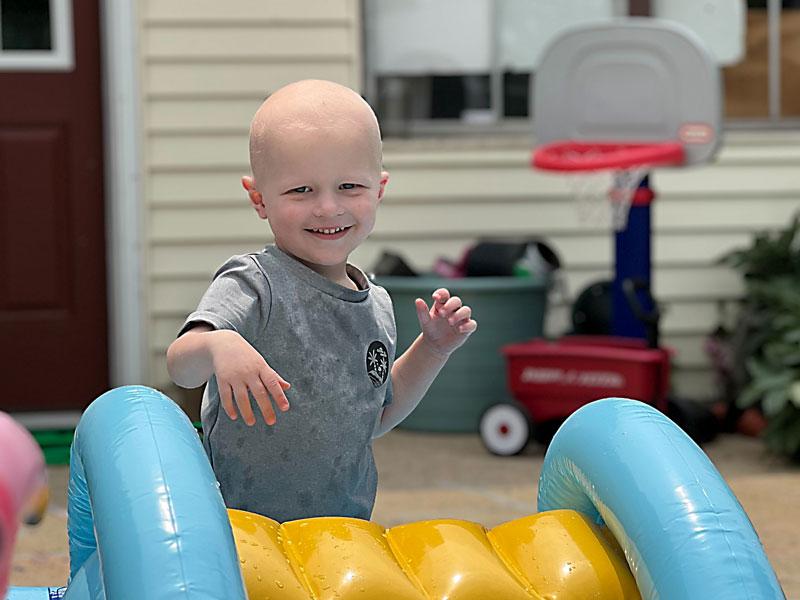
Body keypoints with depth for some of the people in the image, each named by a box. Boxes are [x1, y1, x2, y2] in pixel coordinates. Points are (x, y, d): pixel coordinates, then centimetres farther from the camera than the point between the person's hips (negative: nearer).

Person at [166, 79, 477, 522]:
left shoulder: (377, 306, 8)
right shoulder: (254, 285, -11)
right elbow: (179, 365, -27)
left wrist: (432, 349, 11)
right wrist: (217, 346, -47)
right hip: (244, 531, -6)